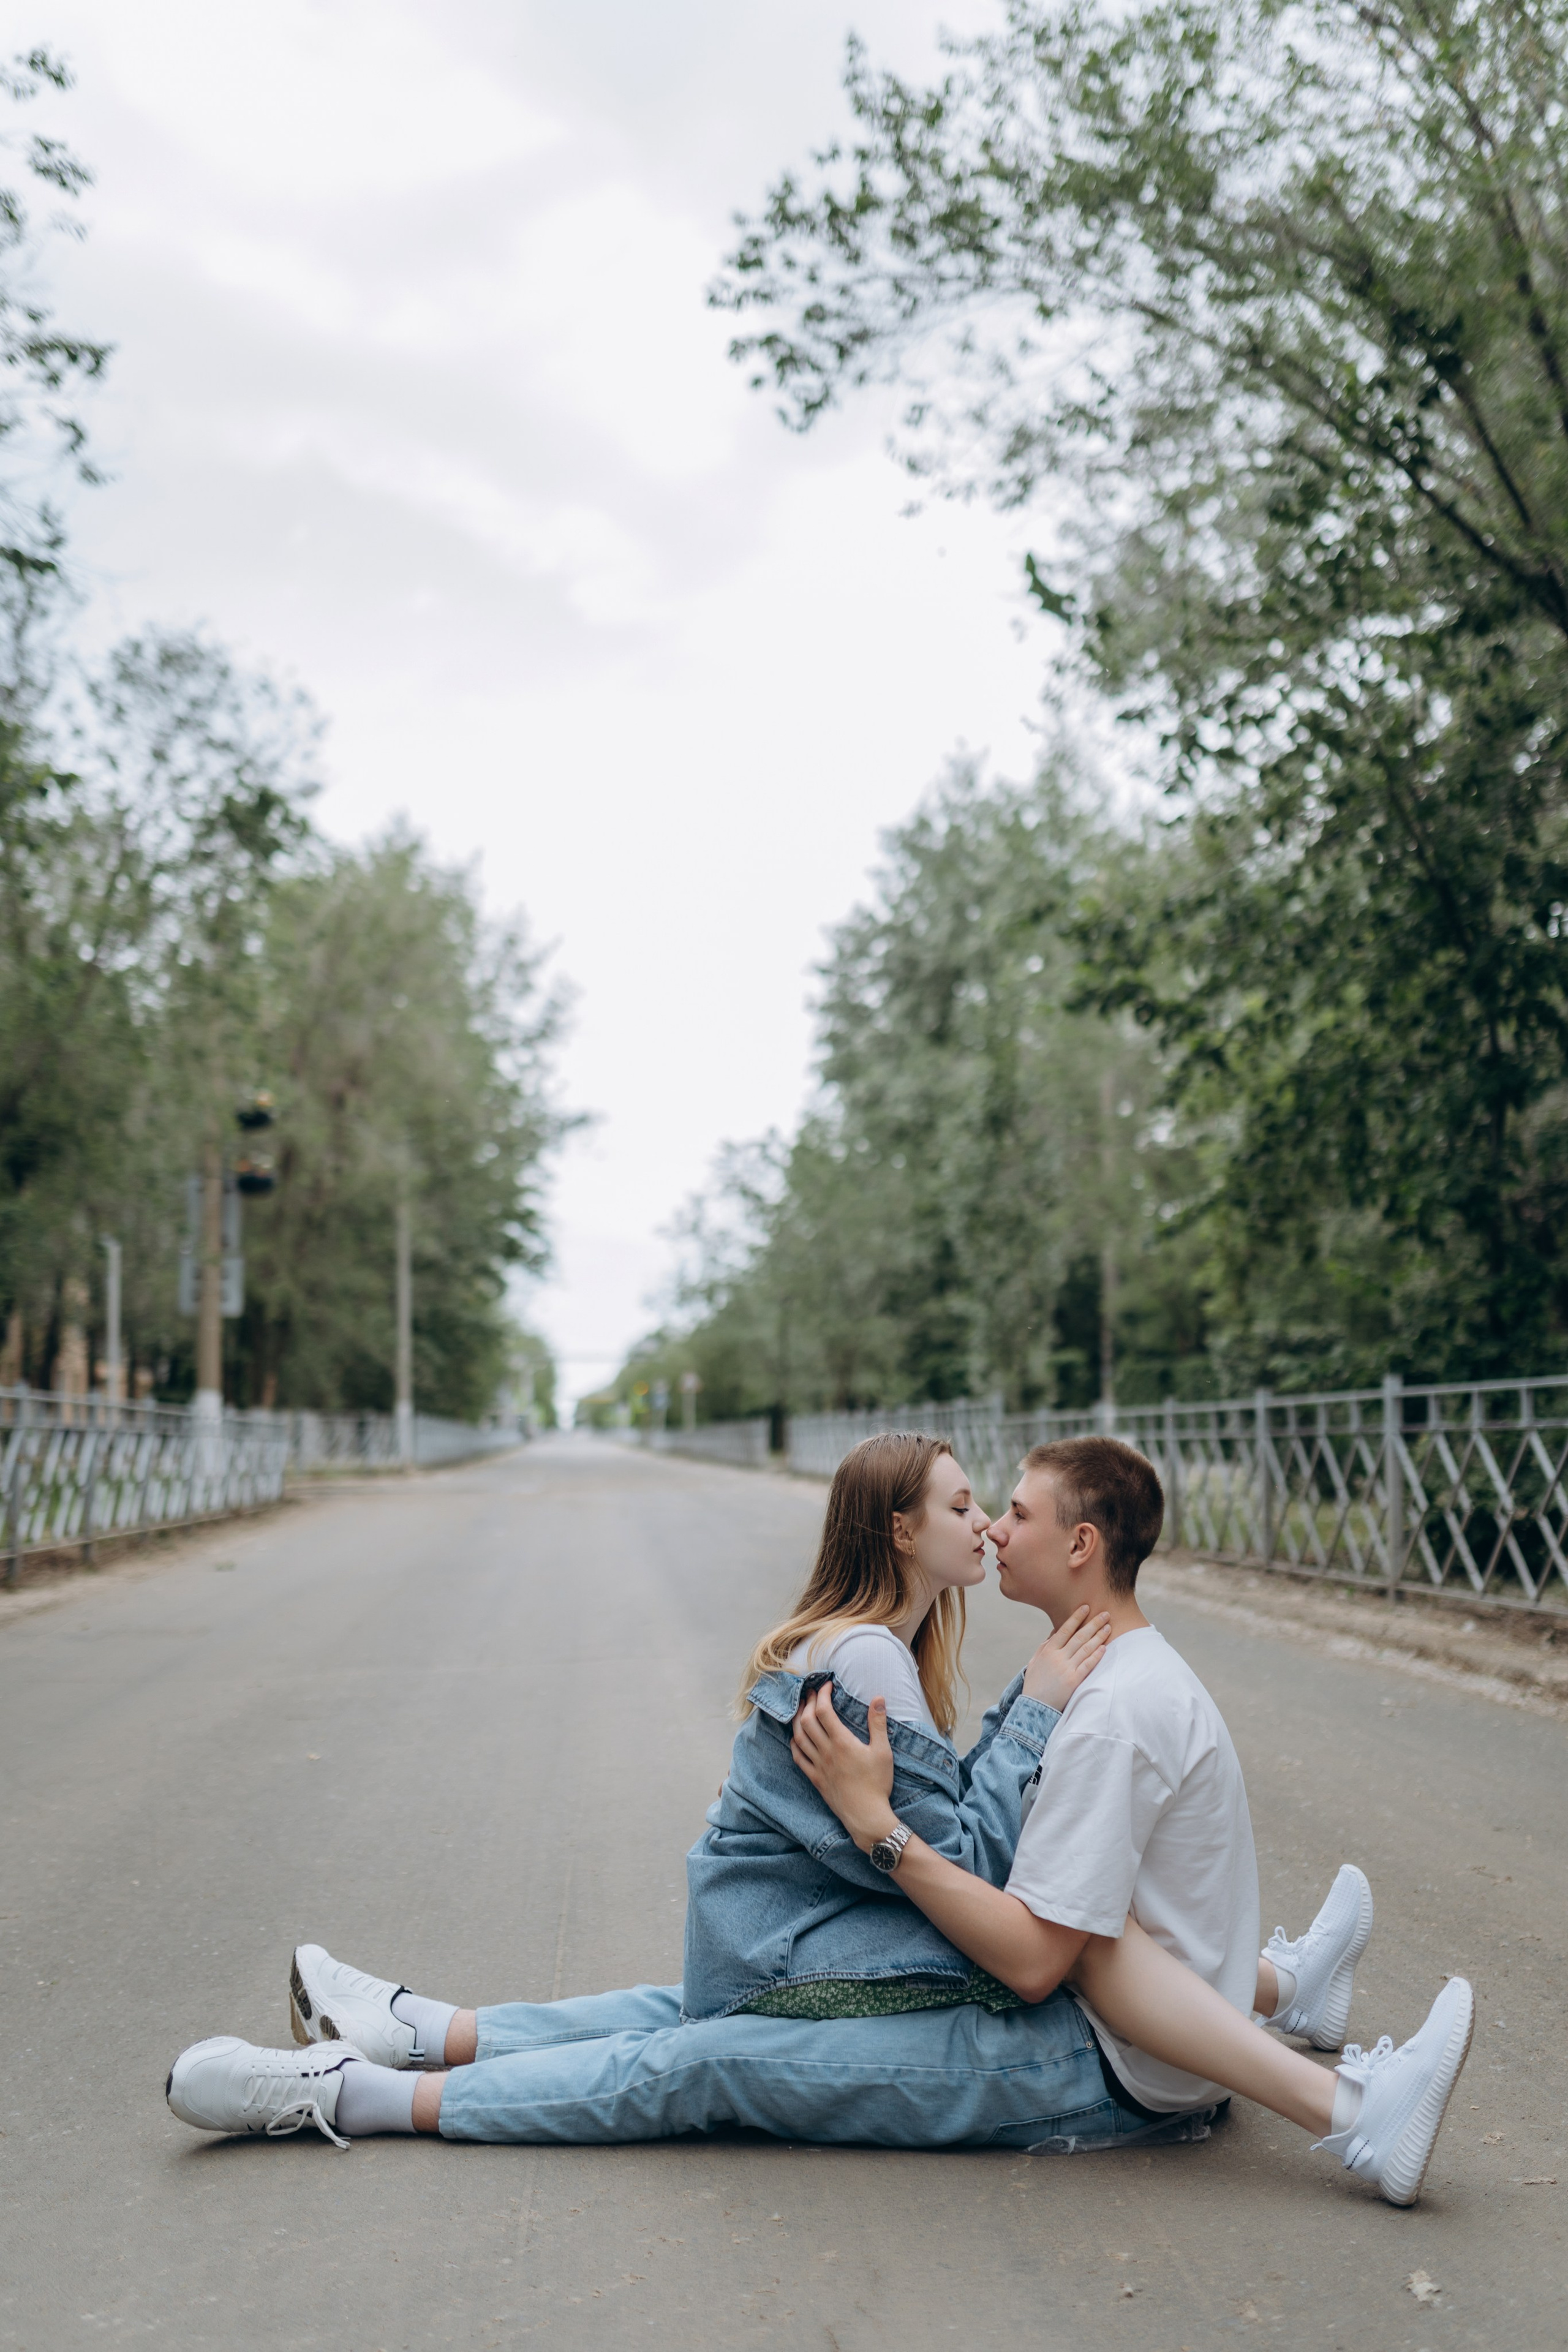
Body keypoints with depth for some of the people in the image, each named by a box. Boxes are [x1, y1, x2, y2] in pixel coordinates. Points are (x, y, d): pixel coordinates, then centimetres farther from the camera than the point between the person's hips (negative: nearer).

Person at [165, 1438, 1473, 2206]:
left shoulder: (1116, 1715, -20)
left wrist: (876, 1821, -24)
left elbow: (1035, 1963, -22)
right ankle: (421, 2034, 11)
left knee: (709, 2061, -16)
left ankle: (353, 2097, -13)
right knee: (716, 1996, 5)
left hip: (1108, 2070, -9)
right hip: (1083, 2012, 9)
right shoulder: (1131, 1675, 9)